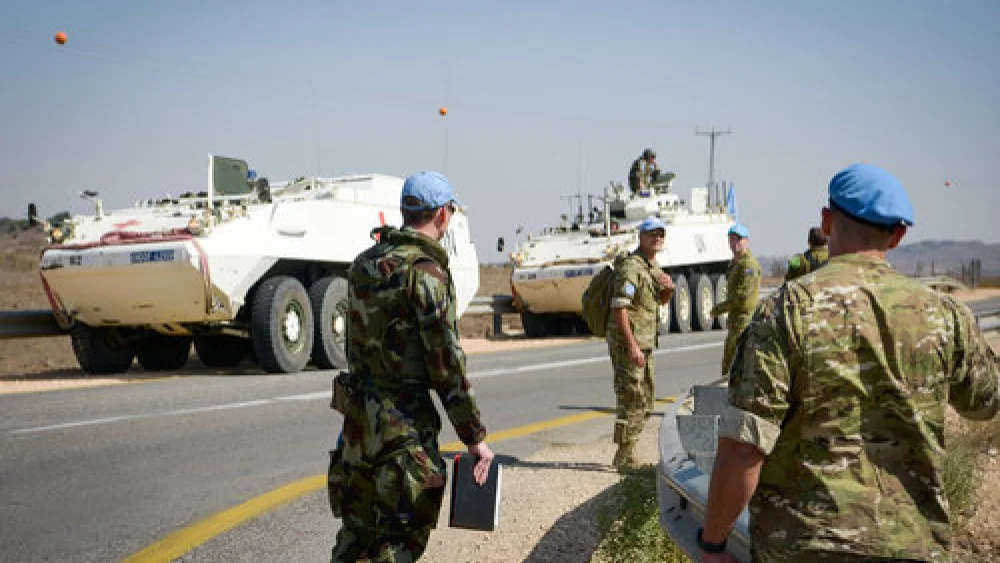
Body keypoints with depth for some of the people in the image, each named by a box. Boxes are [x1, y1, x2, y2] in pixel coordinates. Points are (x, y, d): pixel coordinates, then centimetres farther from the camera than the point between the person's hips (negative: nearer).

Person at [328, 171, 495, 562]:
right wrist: (475, 438, -12)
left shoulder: (364, 263, 9)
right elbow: (446, 363, -17)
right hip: (403, 422, -8)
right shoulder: (425, 271, -16)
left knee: (356, 529, 18)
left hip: (357, 413, 8)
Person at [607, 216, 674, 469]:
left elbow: (661, 301, 26)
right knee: (632, 399, -8)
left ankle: (627, 452, 25)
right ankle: (625, 457, 0)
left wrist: (668, 289, 2)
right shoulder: (630, 267, -16)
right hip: (627, 341, -10)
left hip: (645, 343, 10)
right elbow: (619, 308, -23)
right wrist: (632, 345, -27)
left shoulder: (653, 266, 13)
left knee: (646, 399, 15)